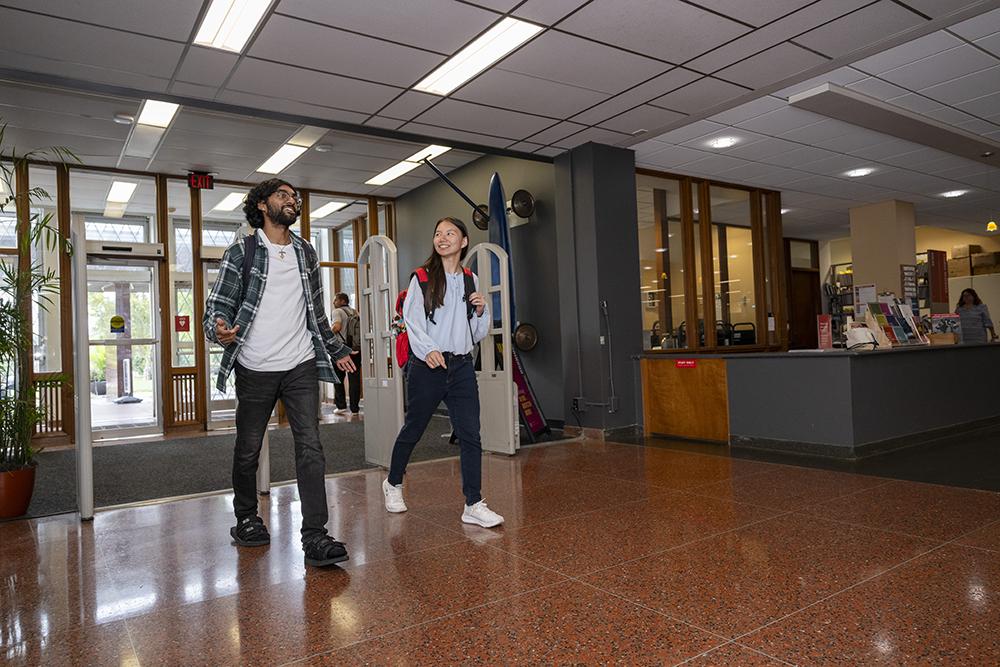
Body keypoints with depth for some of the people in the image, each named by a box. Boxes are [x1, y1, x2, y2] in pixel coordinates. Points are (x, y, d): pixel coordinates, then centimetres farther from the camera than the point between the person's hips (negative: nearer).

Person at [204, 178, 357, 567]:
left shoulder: (306, 253, 12)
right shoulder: (241, 253, -1)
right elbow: (216, 306, -6)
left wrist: (337, 350, 23)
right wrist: (220, 330, -29)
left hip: (301, 366, 2)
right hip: (255, 370, -2)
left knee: (310, 446, -8)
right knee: (248, 450, 10)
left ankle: (315, 536, -6)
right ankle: (246, 519, 32)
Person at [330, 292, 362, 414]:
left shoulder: (338, 311, -3)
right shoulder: (355, 312, 15)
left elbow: (337, 326, -19)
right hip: (356, 349, 5)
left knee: (338, 378, 9)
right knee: (354, 379, 5)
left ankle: (341, 405, 6)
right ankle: (355, 408, 6)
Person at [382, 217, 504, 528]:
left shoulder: (471, 281, 13)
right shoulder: (422, 279, 1)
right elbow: (412, 321, -8)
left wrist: (481, 311, -3)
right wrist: (428, 350, -25)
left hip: (462, 366, 3)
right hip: (427, 366, -3)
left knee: (470, 434, -4)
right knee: (413, 429, 11)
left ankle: (474, 505, 2)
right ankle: (393, 483, 35)